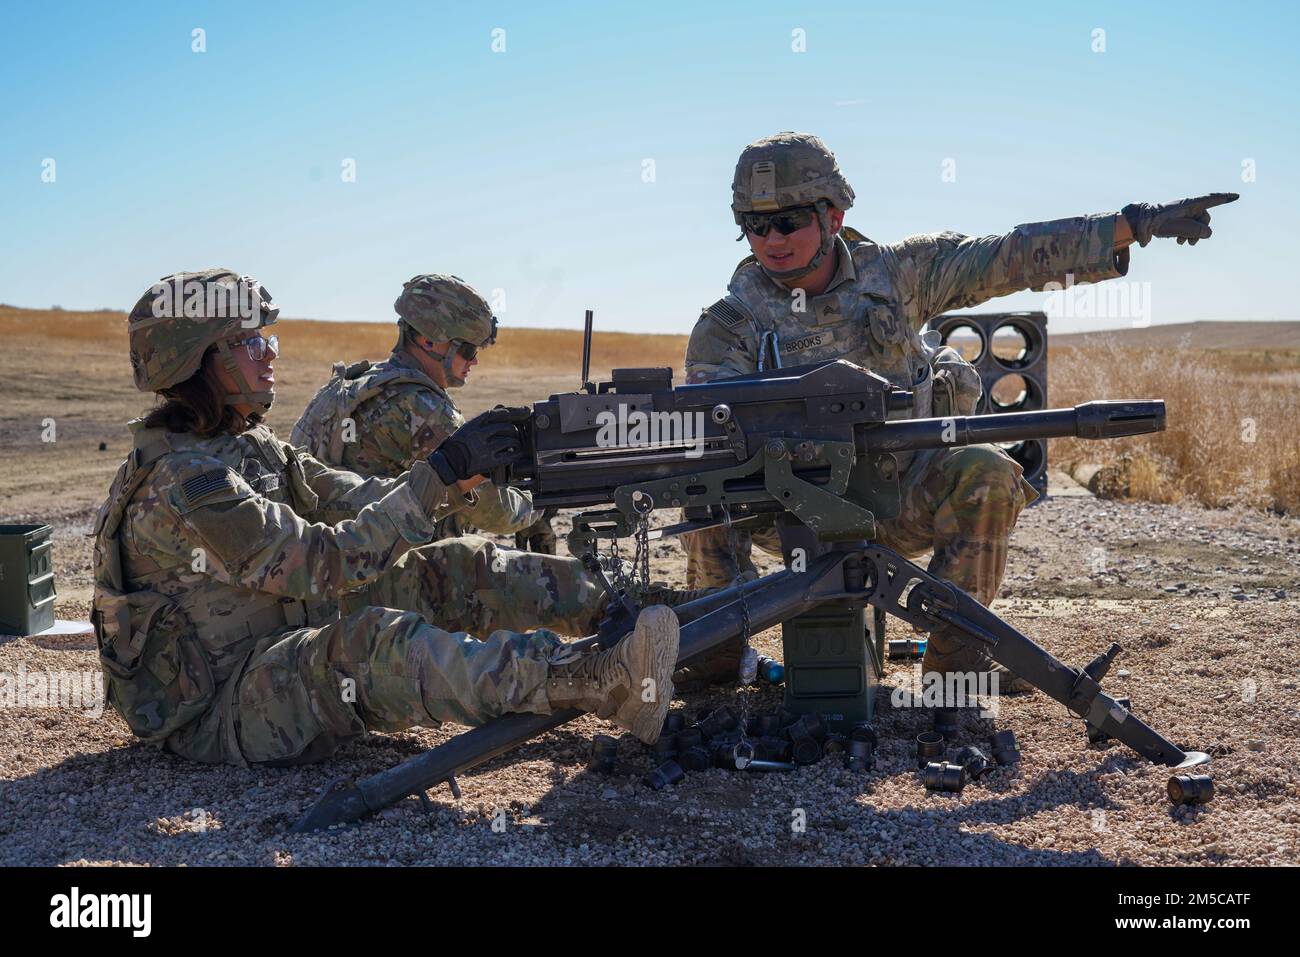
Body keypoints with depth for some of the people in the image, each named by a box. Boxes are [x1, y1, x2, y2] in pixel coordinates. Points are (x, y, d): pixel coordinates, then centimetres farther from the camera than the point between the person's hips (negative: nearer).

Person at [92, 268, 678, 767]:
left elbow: (359, 502, 1)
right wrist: (443, 470, -26)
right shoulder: (183, 479, -21)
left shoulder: (250, 449, 9)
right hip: (214, 713, -9)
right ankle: (606, 683, -50)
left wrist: (461, 474, -15)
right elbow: (323, 561, -26)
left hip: (288, 656, 9)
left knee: (451, 570, -2)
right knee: (375, 641, -35)